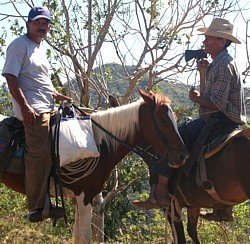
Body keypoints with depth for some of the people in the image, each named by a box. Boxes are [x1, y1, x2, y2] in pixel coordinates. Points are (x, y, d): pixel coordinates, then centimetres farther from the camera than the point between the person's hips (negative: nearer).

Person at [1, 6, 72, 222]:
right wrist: (25, 107, -23)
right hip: (32, 110, -10)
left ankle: (44, 202, 19)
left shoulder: (41, 49, 22)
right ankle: (36, 208, -5)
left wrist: (58, 96, 19)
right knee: (40, 154, -13)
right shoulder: (20, 45, -5)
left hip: (48, 108, 10)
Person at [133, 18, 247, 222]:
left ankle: (160, 193, -18)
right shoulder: (218, 64, 21)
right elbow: (208, 97, 22)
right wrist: (203, 74, 13)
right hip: (223, 122, 11)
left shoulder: (223, 65, -13)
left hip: (220, 121, -11)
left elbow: (217, 104, -22)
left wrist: (196, 98, -7)